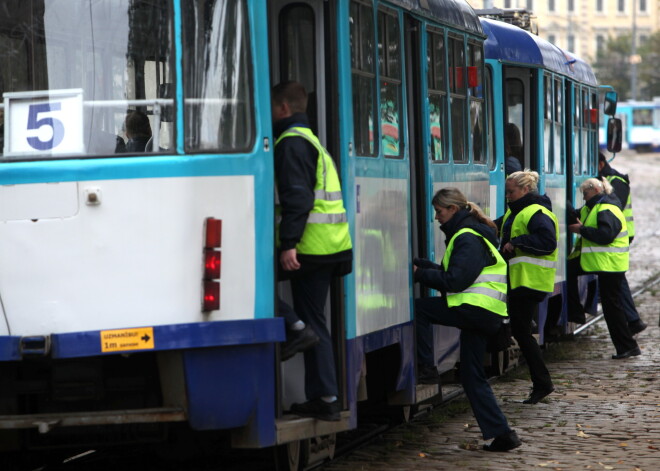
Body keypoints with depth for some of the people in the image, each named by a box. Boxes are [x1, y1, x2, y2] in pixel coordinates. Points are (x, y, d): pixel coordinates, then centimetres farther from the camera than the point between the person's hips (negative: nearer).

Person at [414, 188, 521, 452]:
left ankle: (424, 364, -9)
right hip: (484, 315, 10)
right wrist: (421, 265, 9)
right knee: (472, 375, 11)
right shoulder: (470, 234, 22)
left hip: (474, 309, -10)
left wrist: (420, 274, -11)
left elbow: (455, 281, -18)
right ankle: (501, 434, 8)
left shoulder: (467, 239, -10)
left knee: (417, 308, -12)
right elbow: (452, 273, 19)